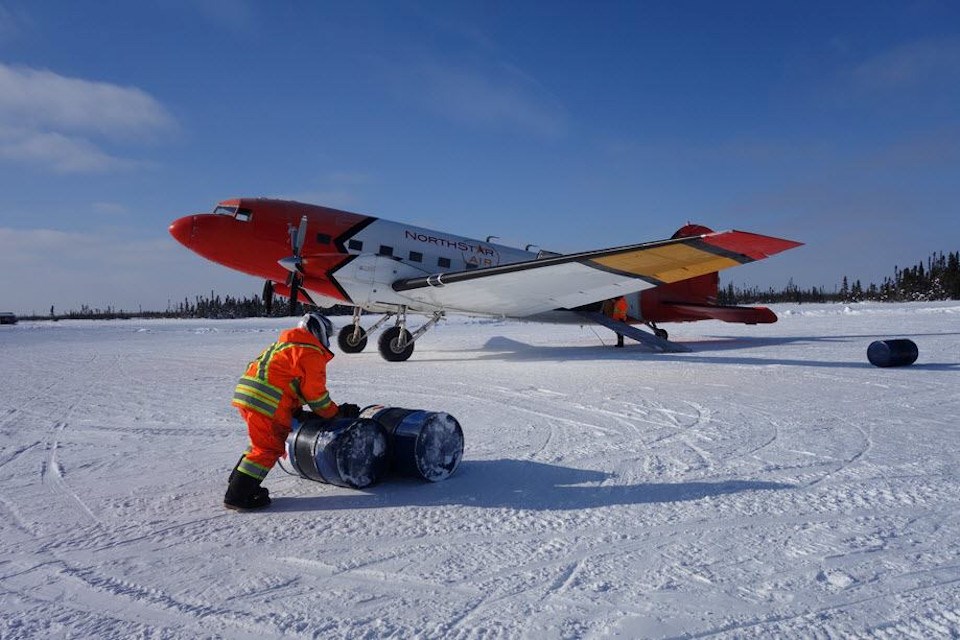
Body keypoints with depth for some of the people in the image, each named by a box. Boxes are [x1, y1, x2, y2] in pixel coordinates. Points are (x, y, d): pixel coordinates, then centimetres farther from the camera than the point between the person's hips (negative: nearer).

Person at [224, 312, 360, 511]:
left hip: (245, 393, 10)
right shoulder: (311, 353, -3)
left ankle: (237, 485, 27)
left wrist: (298, 412, 26)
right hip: (266, 402, -10)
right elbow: (315, 392, -4)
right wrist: (337, 413, 10)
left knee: (261, 444, 21)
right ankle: (237, 497, -1)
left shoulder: (283, 345, 28)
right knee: (269, 449, -3)